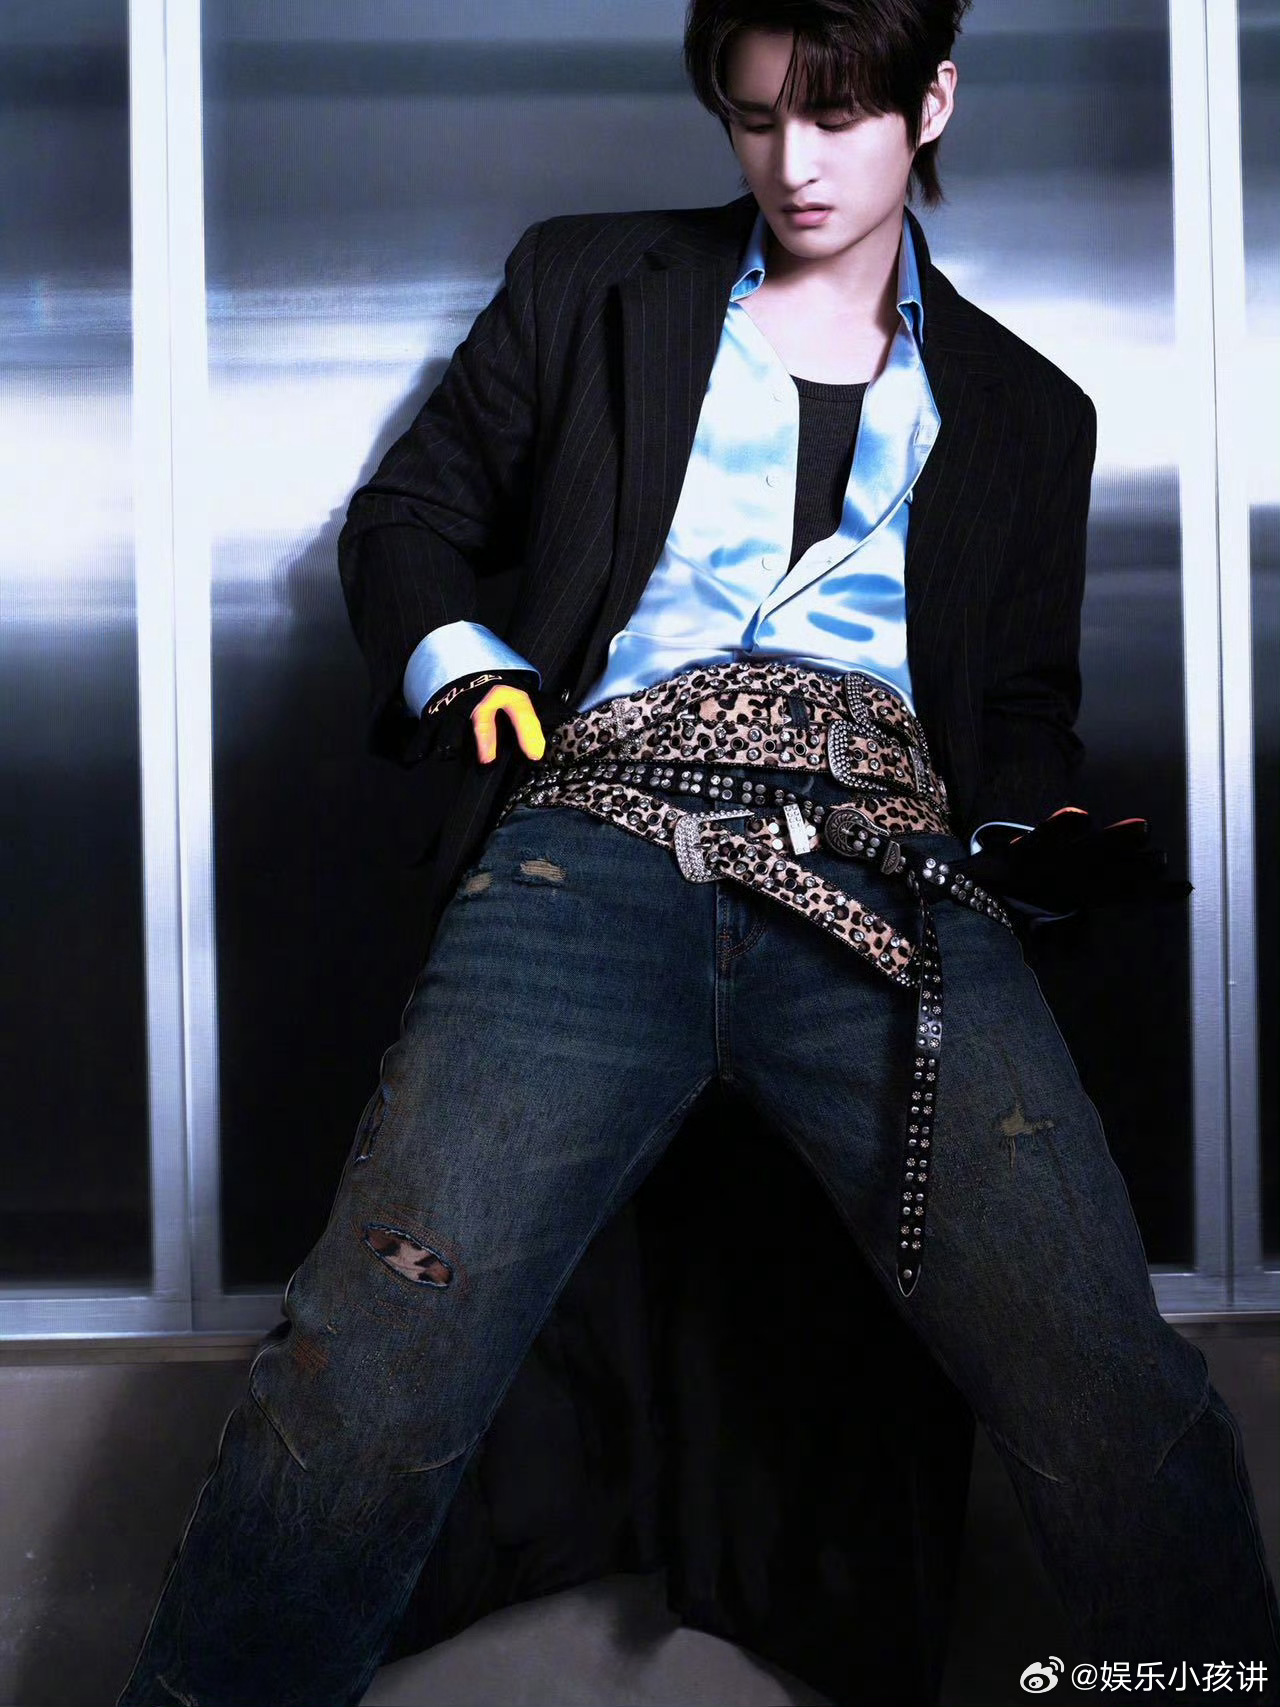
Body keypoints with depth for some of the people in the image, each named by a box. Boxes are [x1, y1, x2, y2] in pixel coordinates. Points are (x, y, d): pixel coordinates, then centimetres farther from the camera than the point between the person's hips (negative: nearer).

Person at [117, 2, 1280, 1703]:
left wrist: (1046, 833, 4)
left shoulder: (1025, 410, 26)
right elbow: (408, 512, 25)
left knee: (1117, 1415, -18)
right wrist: (454, 657, 4)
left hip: (887, 878, 1)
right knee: (366, 1386, -19)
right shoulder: (587, 285, 23)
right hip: (603, 843, 0)